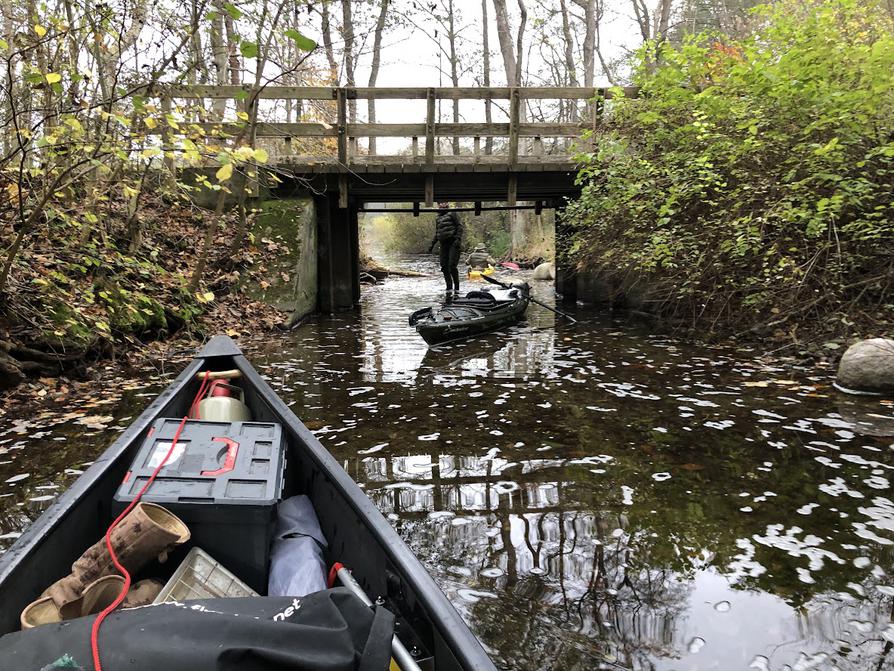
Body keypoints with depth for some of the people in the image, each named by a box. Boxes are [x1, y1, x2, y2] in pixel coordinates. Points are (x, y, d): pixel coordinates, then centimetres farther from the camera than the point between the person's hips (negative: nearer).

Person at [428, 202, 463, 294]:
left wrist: (458, 238, -16)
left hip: (453, 243, -6)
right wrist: (432, 244, 17)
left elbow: (460, 226, -5)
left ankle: (456, 287, -3)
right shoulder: (437, 218, 18)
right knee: (444, 266, 3)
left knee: (452, 265, -13)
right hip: (444, 244, 6)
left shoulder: (452, 214, 0)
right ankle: (449, 288, 12)